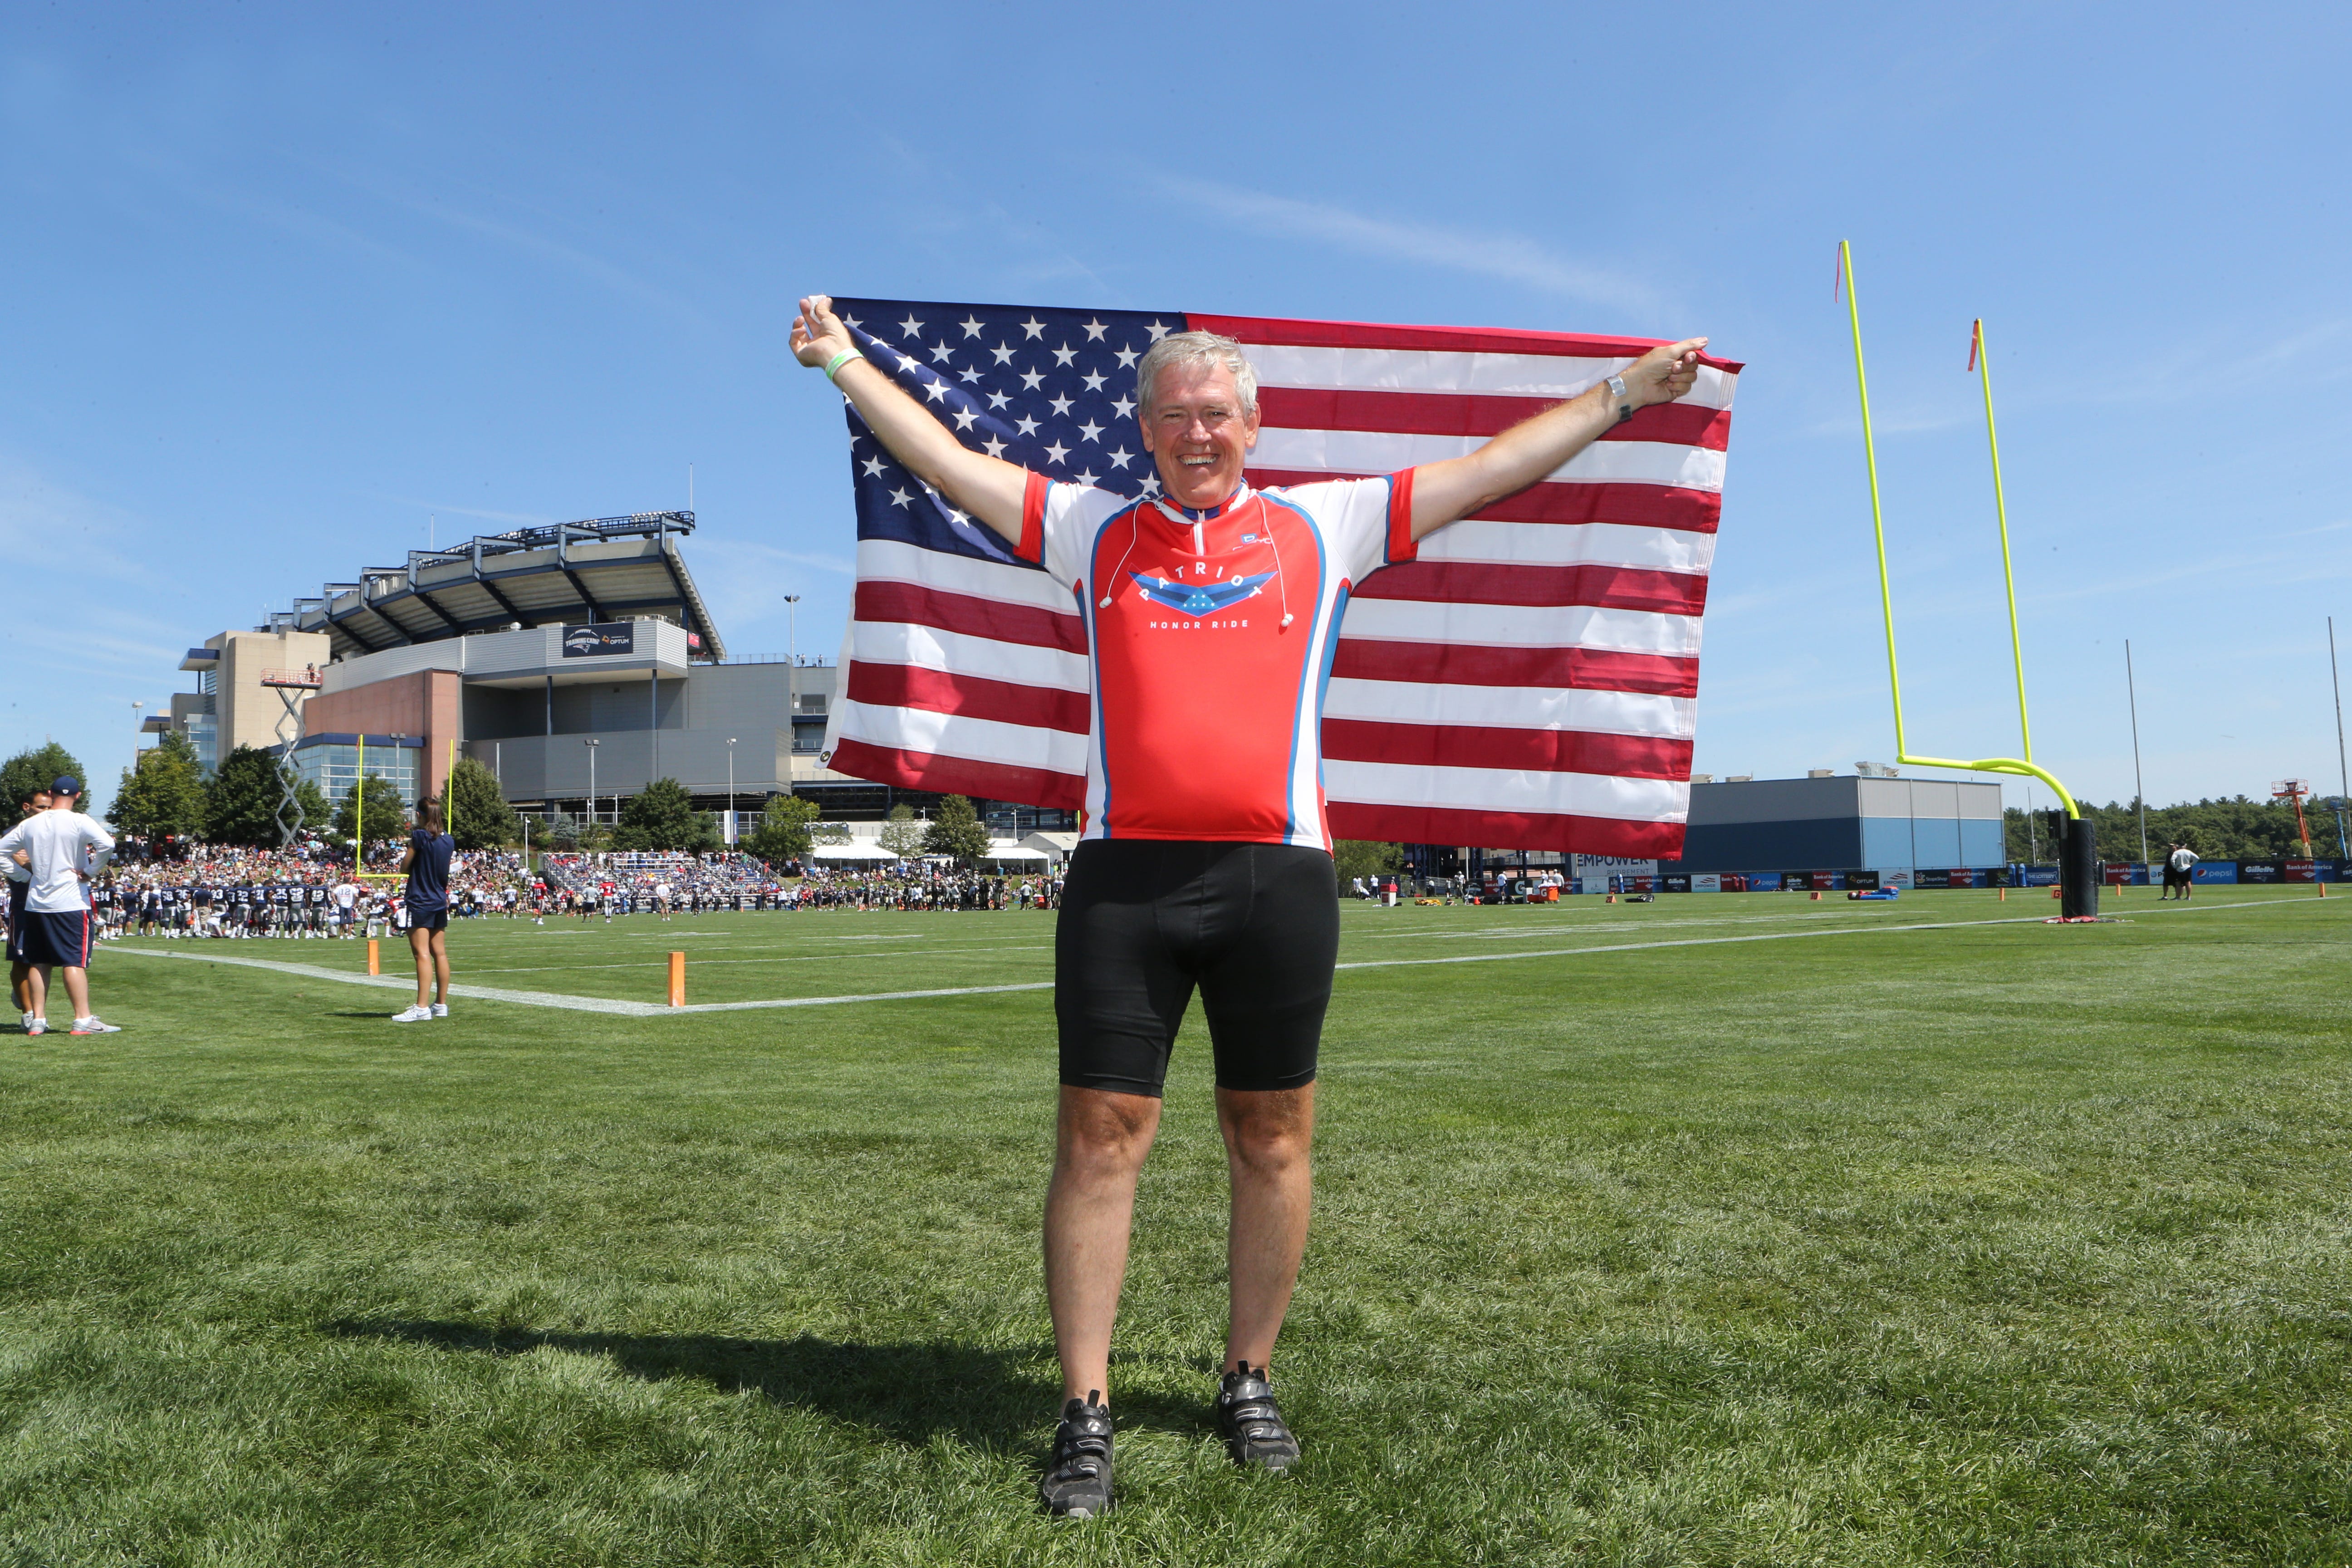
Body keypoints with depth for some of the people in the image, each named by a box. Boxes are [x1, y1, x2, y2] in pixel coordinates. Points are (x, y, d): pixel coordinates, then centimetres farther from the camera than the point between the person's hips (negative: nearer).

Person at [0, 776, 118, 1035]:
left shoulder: (29, 824, 8)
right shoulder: (78, 822, -9)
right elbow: (107, 844, -24)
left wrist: (26, 869, 15)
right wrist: (91, 871, -12)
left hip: (35, 902, 5)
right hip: (70, 902, -5)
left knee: (38, 963, 11)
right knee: (75, 961, -6)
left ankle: (37, 1020, 13)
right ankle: (83, 1020, -8)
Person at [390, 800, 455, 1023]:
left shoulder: (419, 837, -12)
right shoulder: (449, 841, 7)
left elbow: (405, 868, -6)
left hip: (419, 903, -7)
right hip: (440, 902, 7)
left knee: (423, 954, -11)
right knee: (440, 953, 10)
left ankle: (422, 1008, -14)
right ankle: (441, 1004, 15)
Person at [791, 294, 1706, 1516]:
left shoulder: (1323, 525, 14)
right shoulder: (1091, 529, 16)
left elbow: (1494, 465, 18)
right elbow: (945, 458, 20)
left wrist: (1625, 391, 21)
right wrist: (845, 362, 22)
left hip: (1277, 873, 1)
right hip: (1124, 871, 0)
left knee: (1272, 1137, 7)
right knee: (1101, 1136, -1)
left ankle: (1248, 1382, 25)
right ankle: (1085, 1414, 11)